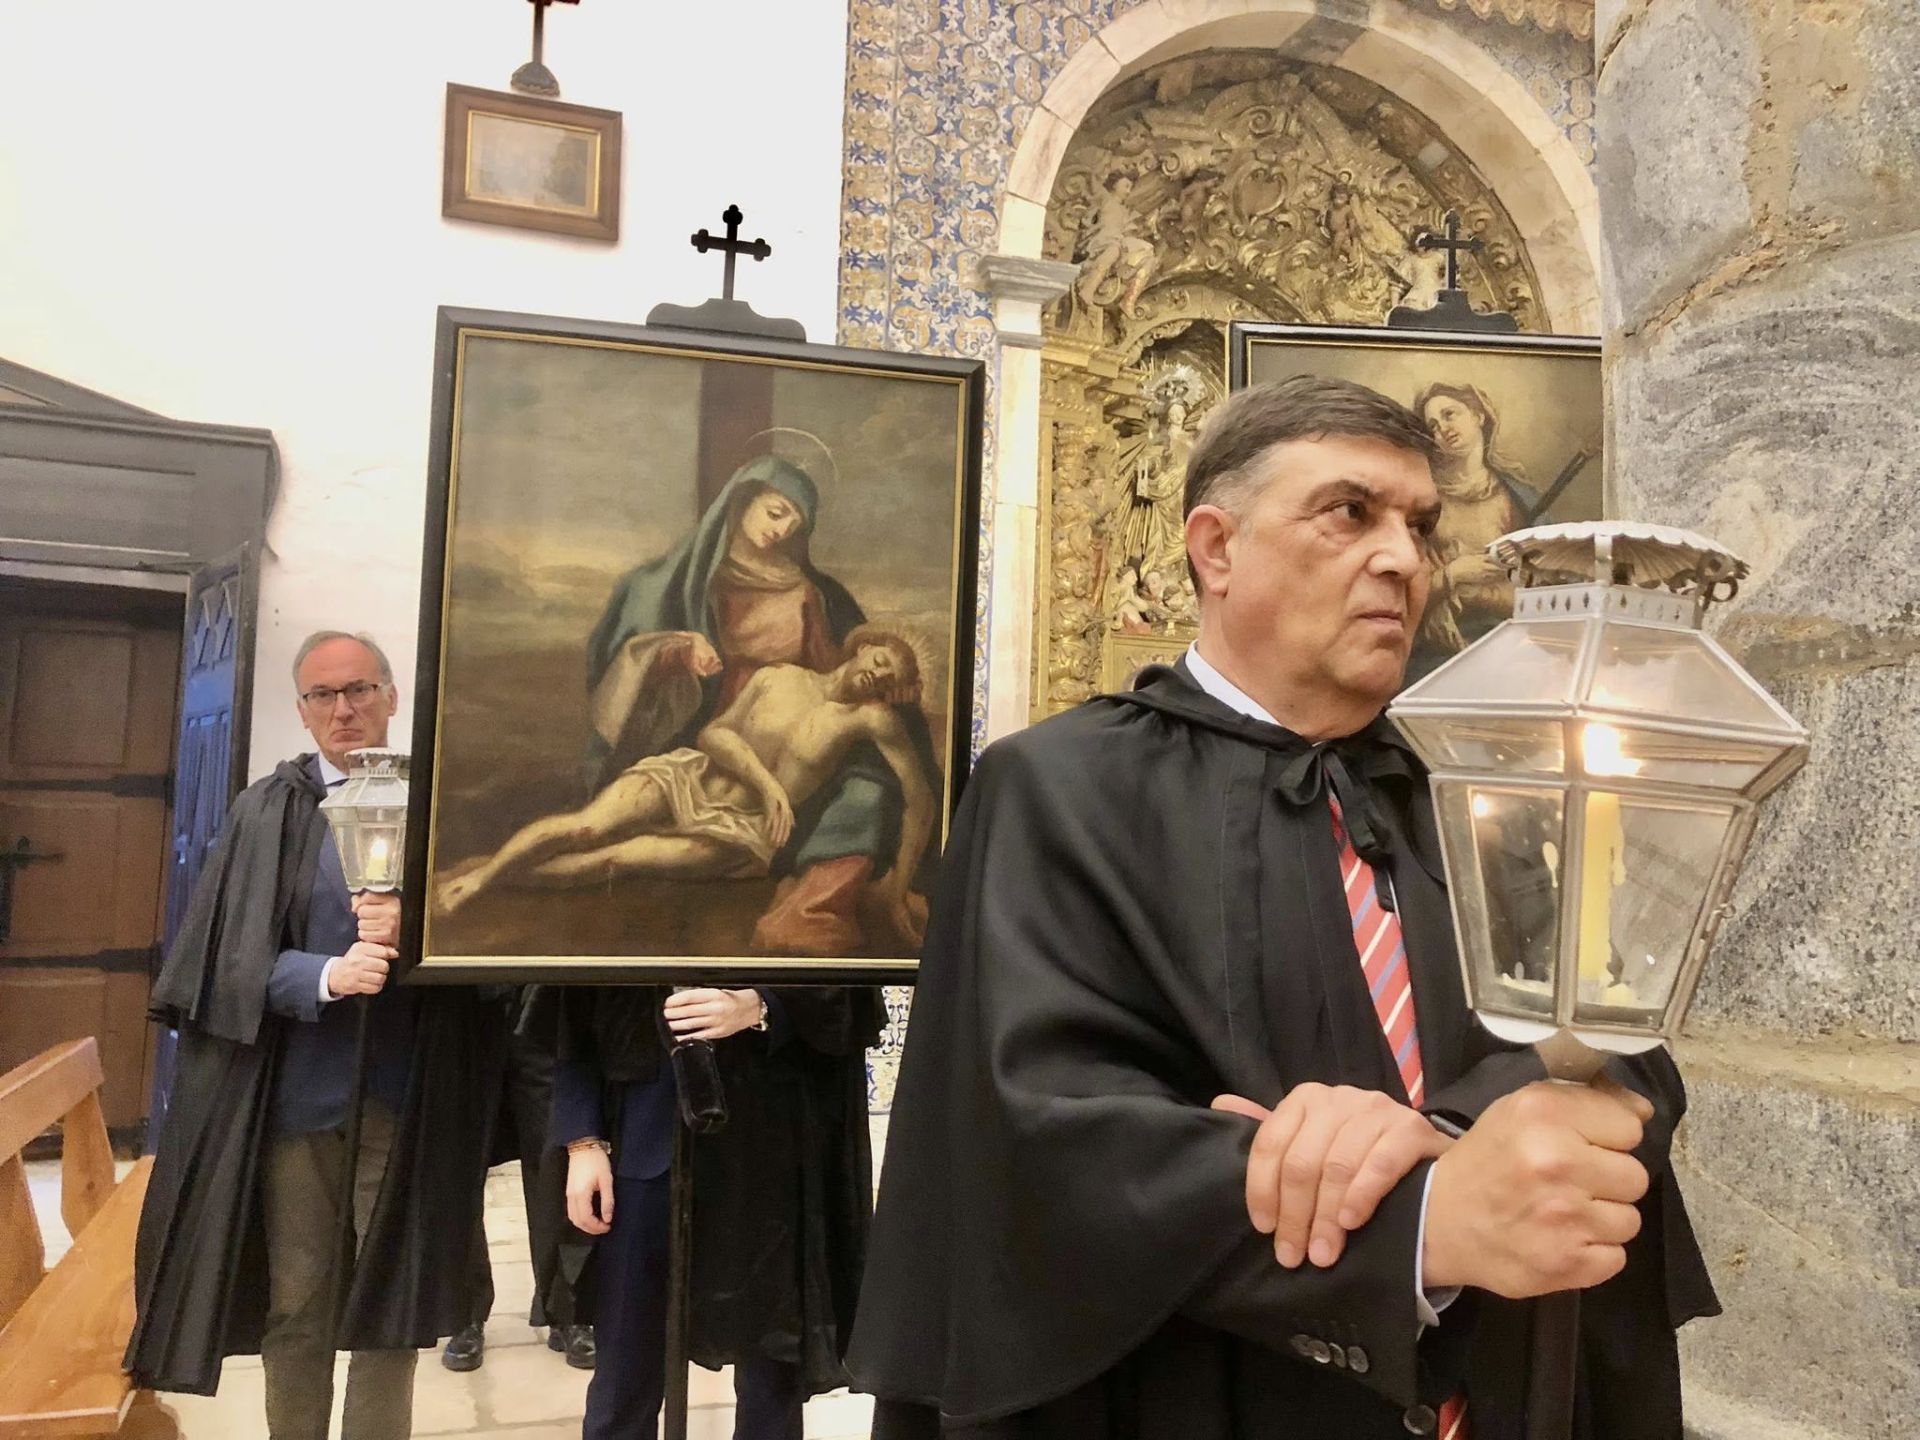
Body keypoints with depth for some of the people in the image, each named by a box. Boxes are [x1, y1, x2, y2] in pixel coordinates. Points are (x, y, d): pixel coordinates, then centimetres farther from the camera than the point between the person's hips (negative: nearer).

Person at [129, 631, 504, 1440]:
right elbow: (235, 955, -1)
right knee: (293, 1304, 8)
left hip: (404, 1096, 0)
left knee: (389, 1295, 6)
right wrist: (327, 975, -19)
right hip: (293, 1093, 1)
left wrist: (413, 933, -20)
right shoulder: (268, 811, 6)